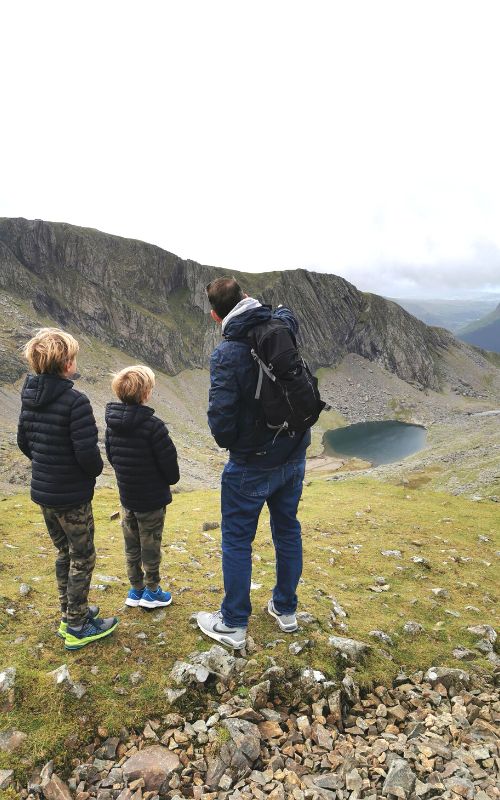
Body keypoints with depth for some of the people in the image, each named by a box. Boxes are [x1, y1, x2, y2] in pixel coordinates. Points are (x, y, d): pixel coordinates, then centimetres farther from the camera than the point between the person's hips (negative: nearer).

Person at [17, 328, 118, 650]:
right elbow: (87, 453, -25)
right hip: (72, 497, -7)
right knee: (82, 558, 10)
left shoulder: (30, 396, 0)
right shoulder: (75, 401, -24)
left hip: (43, 491, 8)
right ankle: (77, 628, 23)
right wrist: (96, 470, -3)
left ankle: (70, 613, 38)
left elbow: (24, 441, 9)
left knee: (65, 553, 23)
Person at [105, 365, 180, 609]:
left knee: (131, 544, 18)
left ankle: (136, 589, 32)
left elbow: (110, 454, 7)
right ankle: (151, 592, 24)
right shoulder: (152, 425, -25)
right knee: (151, 544, 10)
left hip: (126, 495, 6)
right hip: (152, 497, -6)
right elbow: (168, 459, -19)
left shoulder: (112, 421, -4)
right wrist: (171, 479, 1)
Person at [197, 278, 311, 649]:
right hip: (294, 454, 7)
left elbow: (221, 416, -24)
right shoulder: (282, 327, -5)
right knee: (287, 529, 20)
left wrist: (228, 442, -5)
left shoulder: (227, 353, -23)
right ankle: (286, 610, 38)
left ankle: (233, 625, 26)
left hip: (252, 464, -6)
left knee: (237, 541, 10)